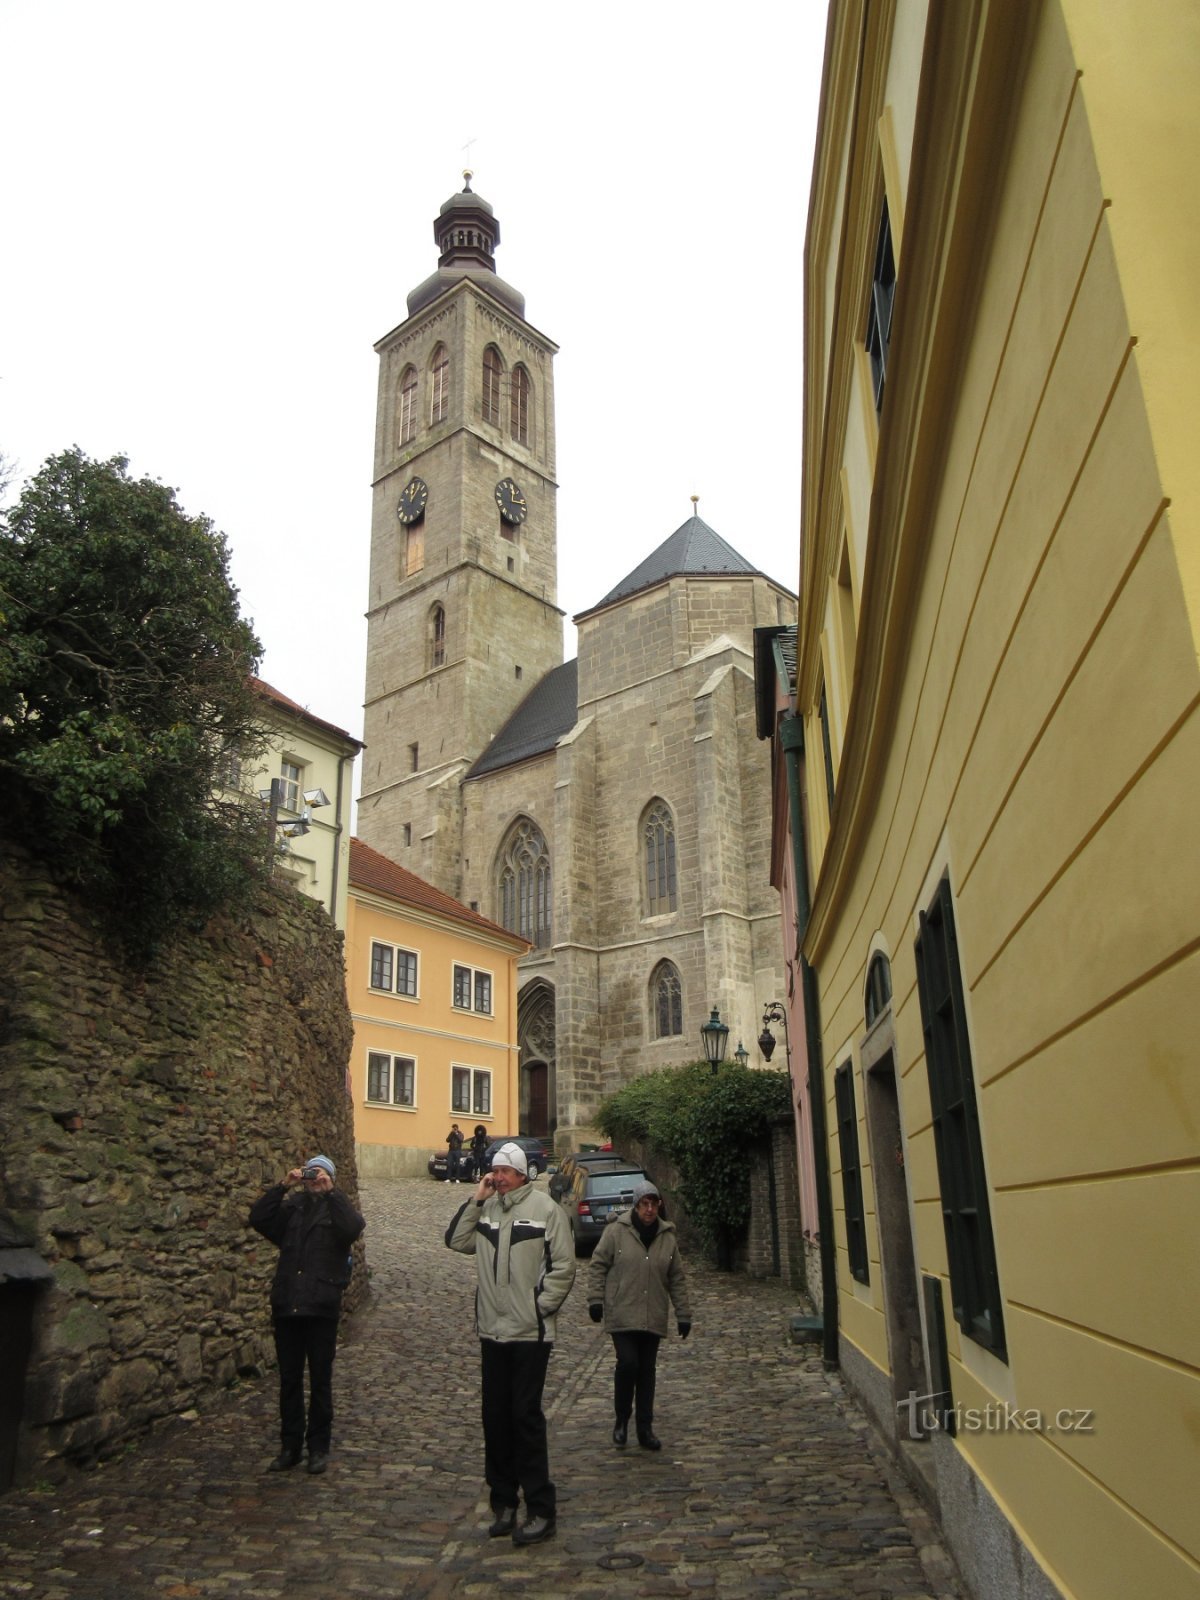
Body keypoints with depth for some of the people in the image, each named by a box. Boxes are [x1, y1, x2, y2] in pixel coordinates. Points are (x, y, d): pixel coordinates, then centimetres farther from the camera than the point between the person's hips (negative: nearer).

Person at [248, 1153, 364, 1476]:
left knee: (320, 1381, 7)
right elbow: (258, 1218, -7)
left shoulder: (337, 1209, 3)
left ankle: (319, 1447, 18)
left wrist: (330, 1192, -21)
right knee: (289, 1380, 11)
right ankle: (290, 1446, 23)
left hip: (321, 1307, -3)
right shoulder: (292, 1207, 10)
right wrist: (282, 1186, -14)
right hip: (286, 1305, 3)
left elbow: (353, 1228, -20)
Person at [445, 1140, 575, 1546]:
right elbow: (457, 1241, -1)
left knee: (526, 1417, -2)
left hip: (530, 1333, -5)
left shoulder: (545, 1209, -10)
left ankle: (540, 1509, 9)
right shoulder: (486, 1209, 7)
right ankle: (503, 1500, 27)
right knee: (496, 1418, 13)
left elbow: (563, 1267, -9)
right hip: (492, 1331, 6)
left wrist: (541, 1306, -11)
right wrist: (475, 1200, -8)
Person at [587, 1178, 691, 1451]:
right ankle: (621, 1420, 9)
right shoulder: (616, 1231, -5)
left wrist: (683, 1314, 9)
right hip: (621, 1315, -3)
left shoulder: (668, 1238, 7)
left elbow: (677, 1279, 12)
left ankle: (645, 1429, 19)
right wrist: (596, 1299, -7)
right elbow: (597, 1266, -1)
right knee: (628, 1363, -13)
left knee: (647, 1372, 8)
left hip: (653, 1318, 4)